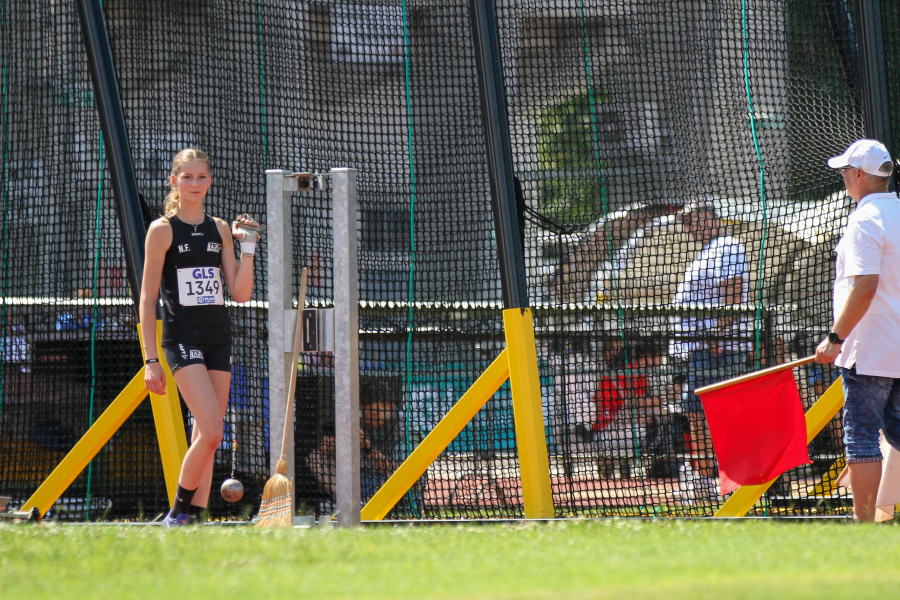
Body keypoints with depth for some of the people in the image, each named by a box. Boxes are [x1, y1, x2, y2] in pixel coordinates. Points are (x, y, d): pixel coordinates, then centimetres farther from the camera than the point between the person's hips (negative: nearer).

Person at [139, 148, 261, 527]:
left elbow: (241, 293, 8)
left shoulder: (220, 229, 11)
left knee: (206, 438, 3)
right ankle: (179, 512, -3)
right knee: (211, 432, -18)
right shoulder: (162, 230, -3)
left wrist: (248, 246, -2)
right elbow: (147, 299, -4)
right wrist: (150, 360, -10)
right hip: (183, 338, -5)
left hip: (219, 338, 6)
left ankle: (194, 519, 7)